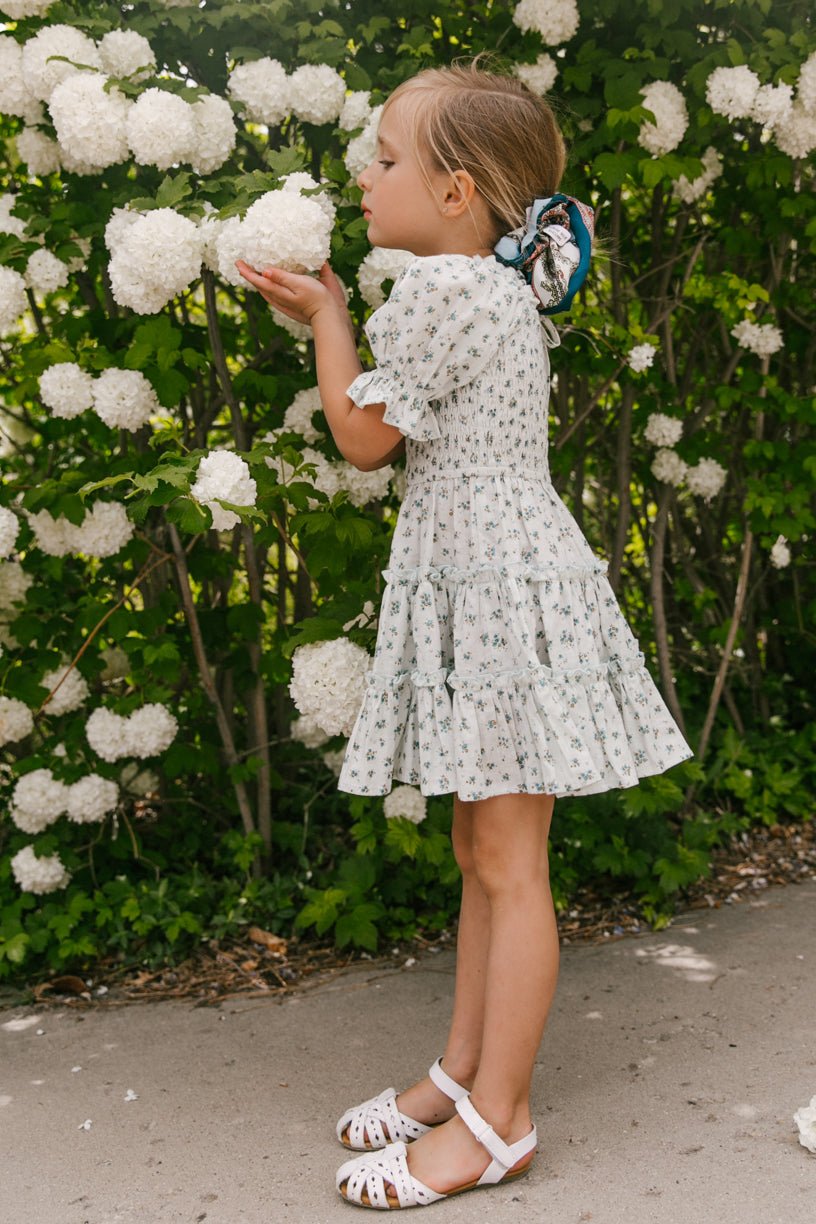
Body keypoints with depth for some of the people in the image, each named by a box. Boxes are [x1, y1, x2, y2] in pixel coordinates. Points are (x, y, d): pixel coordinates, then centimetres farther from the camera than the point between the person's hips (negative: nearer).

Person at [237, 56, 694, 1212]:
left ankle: (498, 1119, 8)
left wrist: (327, 315, 3)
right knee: (480, 852, 15)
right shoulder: (502, 285, 15)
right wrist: (331, 313, 17)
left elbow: (364, 436, -10)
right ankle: (462, 1072, 27)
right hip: (479, 585, 10)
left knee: (508, 862, -3)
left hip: (503, 587, -10)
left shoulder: (442, 290, -16)